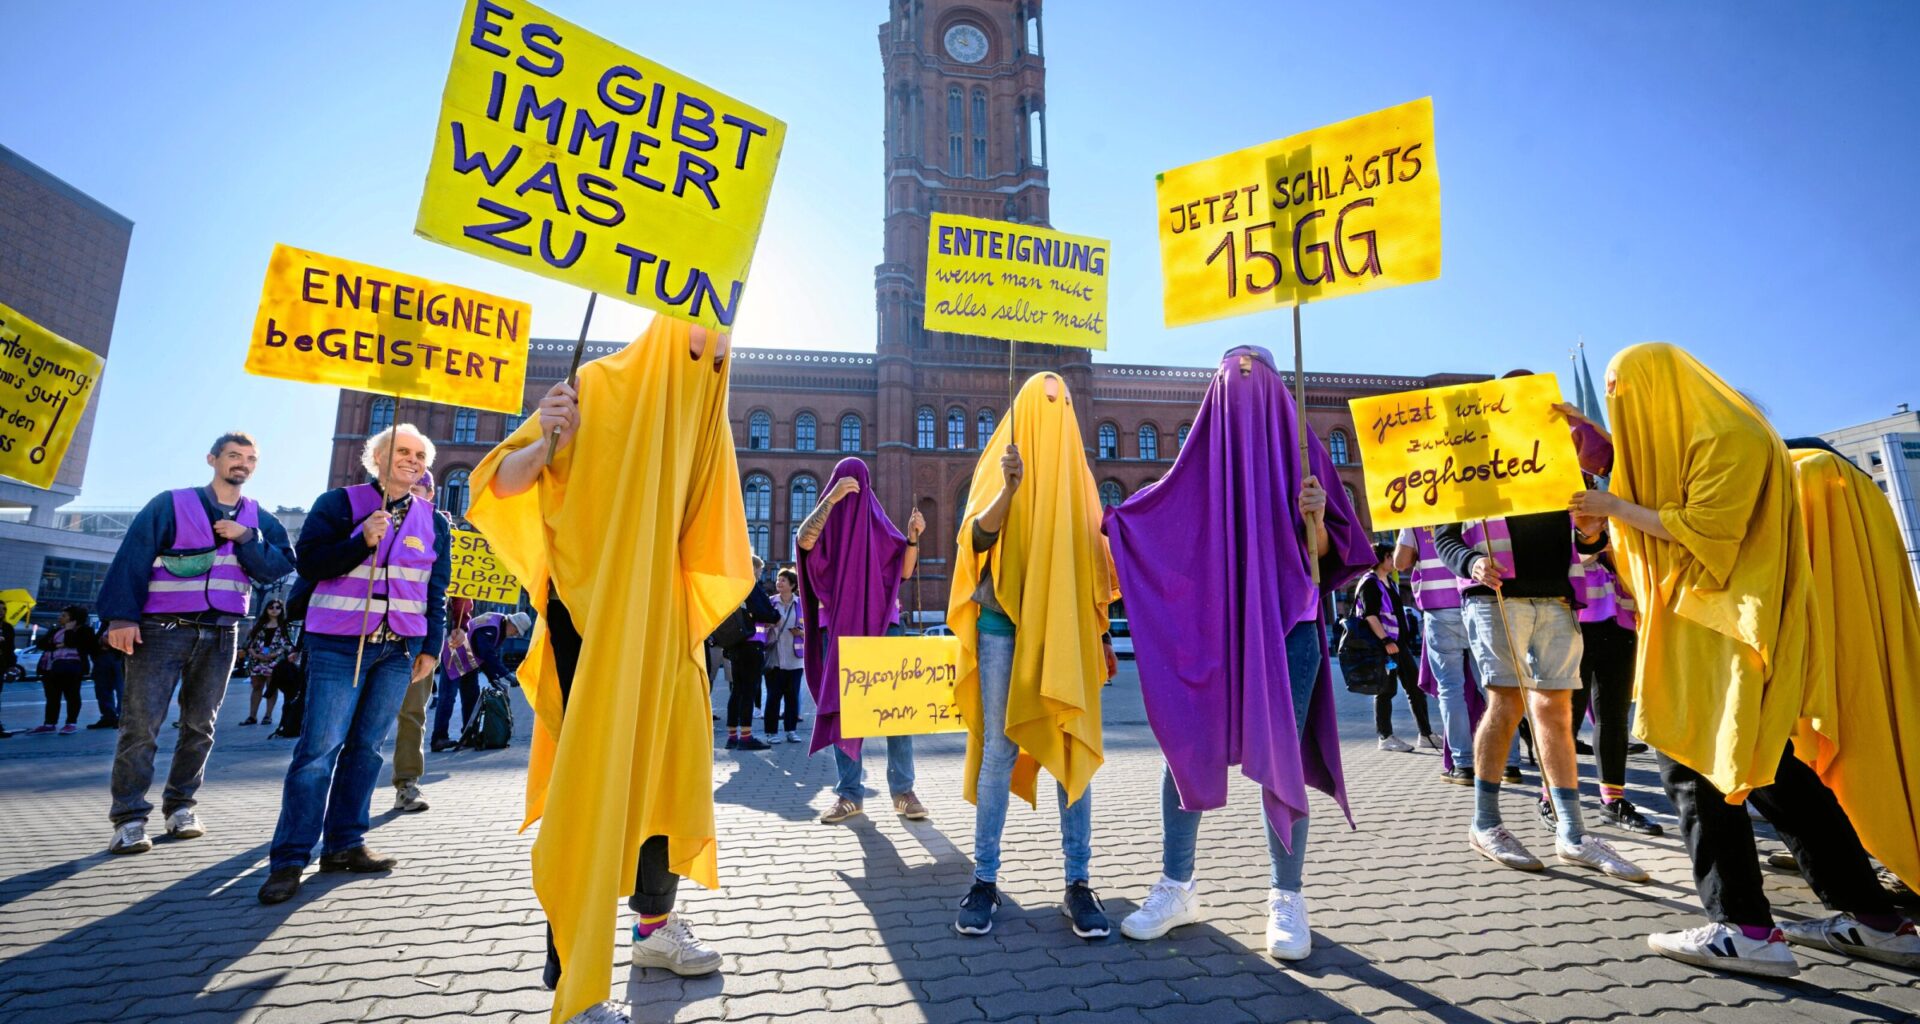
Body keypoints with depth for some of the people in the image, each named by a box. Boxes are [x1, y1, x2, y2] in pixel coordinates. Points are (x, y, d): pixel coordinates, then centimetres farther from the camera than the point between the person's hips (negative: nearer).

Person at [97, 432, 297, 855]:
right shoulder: (171, 504, 1)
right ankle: (130, 818, 2)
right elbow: (133, 558, -6)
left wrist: (246, 538, -15)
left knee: (200, 726, 8)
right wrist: (122, 616, -16)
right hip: (162, 629, -3)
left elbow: (280, 567, -1)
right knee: (140, 724, -5)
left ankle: (181, 805, 18)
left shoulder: (259, 520, 10)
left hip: (221, 635, 3)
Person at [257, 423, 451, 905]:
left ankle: (344, 844, 16)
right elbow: (309, 563, -5)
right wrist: (362, 542, -20)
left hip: (399, 648, 3)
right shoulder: (340, 503, 1)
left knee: (367, 747, 6)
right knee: (319, 746, -7)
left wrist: (431, 647, 8)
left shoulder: (433, 521, 9)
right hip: (339, 644, -3)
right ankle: (289, 859, 2)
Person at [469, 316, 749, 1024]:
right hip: (590, 612, -6)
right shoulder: (599, 387, -7)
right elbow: (503, 486, -9)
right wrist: (545, 442, -27)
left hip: (663, 620, 7)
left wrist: (719, 586, 0)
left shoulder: (705, 416, 10)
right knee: (593, 776, -6)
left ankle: (656, 925, 31)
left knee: (670, 767, 12)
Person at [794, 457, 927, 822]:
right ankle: (849, 793, 7)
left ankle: (903, 790, 0)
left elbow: (904, 571, 6)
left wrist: (912, 536, -10)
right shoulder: (827, 520, 8)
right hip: (839, 625, -1)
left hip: (882, 621, 1)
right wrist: (832, 498, -20)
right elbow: (804, 540, -17)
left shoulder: (879, 521, 12)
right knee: (842, 706, 0)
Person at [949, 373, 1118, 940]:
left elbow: (1095, 558, 15)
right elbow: (978, 537, -10)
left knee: (1073, 750, 1)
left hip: (1067, 627, 2)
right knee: (998, 750, 1)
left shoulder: (1076, 472, 13)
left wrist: (1101, 631, 11)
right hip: (1005, 624, -2)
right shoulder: (998, 463, 5)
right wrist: (1009, 487, -26)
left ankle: (1079, 882, 10)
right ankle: (985, 879, 12)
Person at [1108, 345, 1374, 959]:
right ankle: (1176, 887, 15)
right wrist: (1105, 521, 7)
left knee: (1279, 761, -1)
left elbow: (1325, 554, 2)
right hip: (1209, 625, 2)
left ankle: (1286, 898, 17)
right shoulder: (1203, 453, 10)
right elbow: (1152, 524, 16)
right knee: (1184, 748, 0)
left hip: (1285, 626, -1)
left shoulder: (1301, 451, 6)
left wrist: (1316, 520, -17)